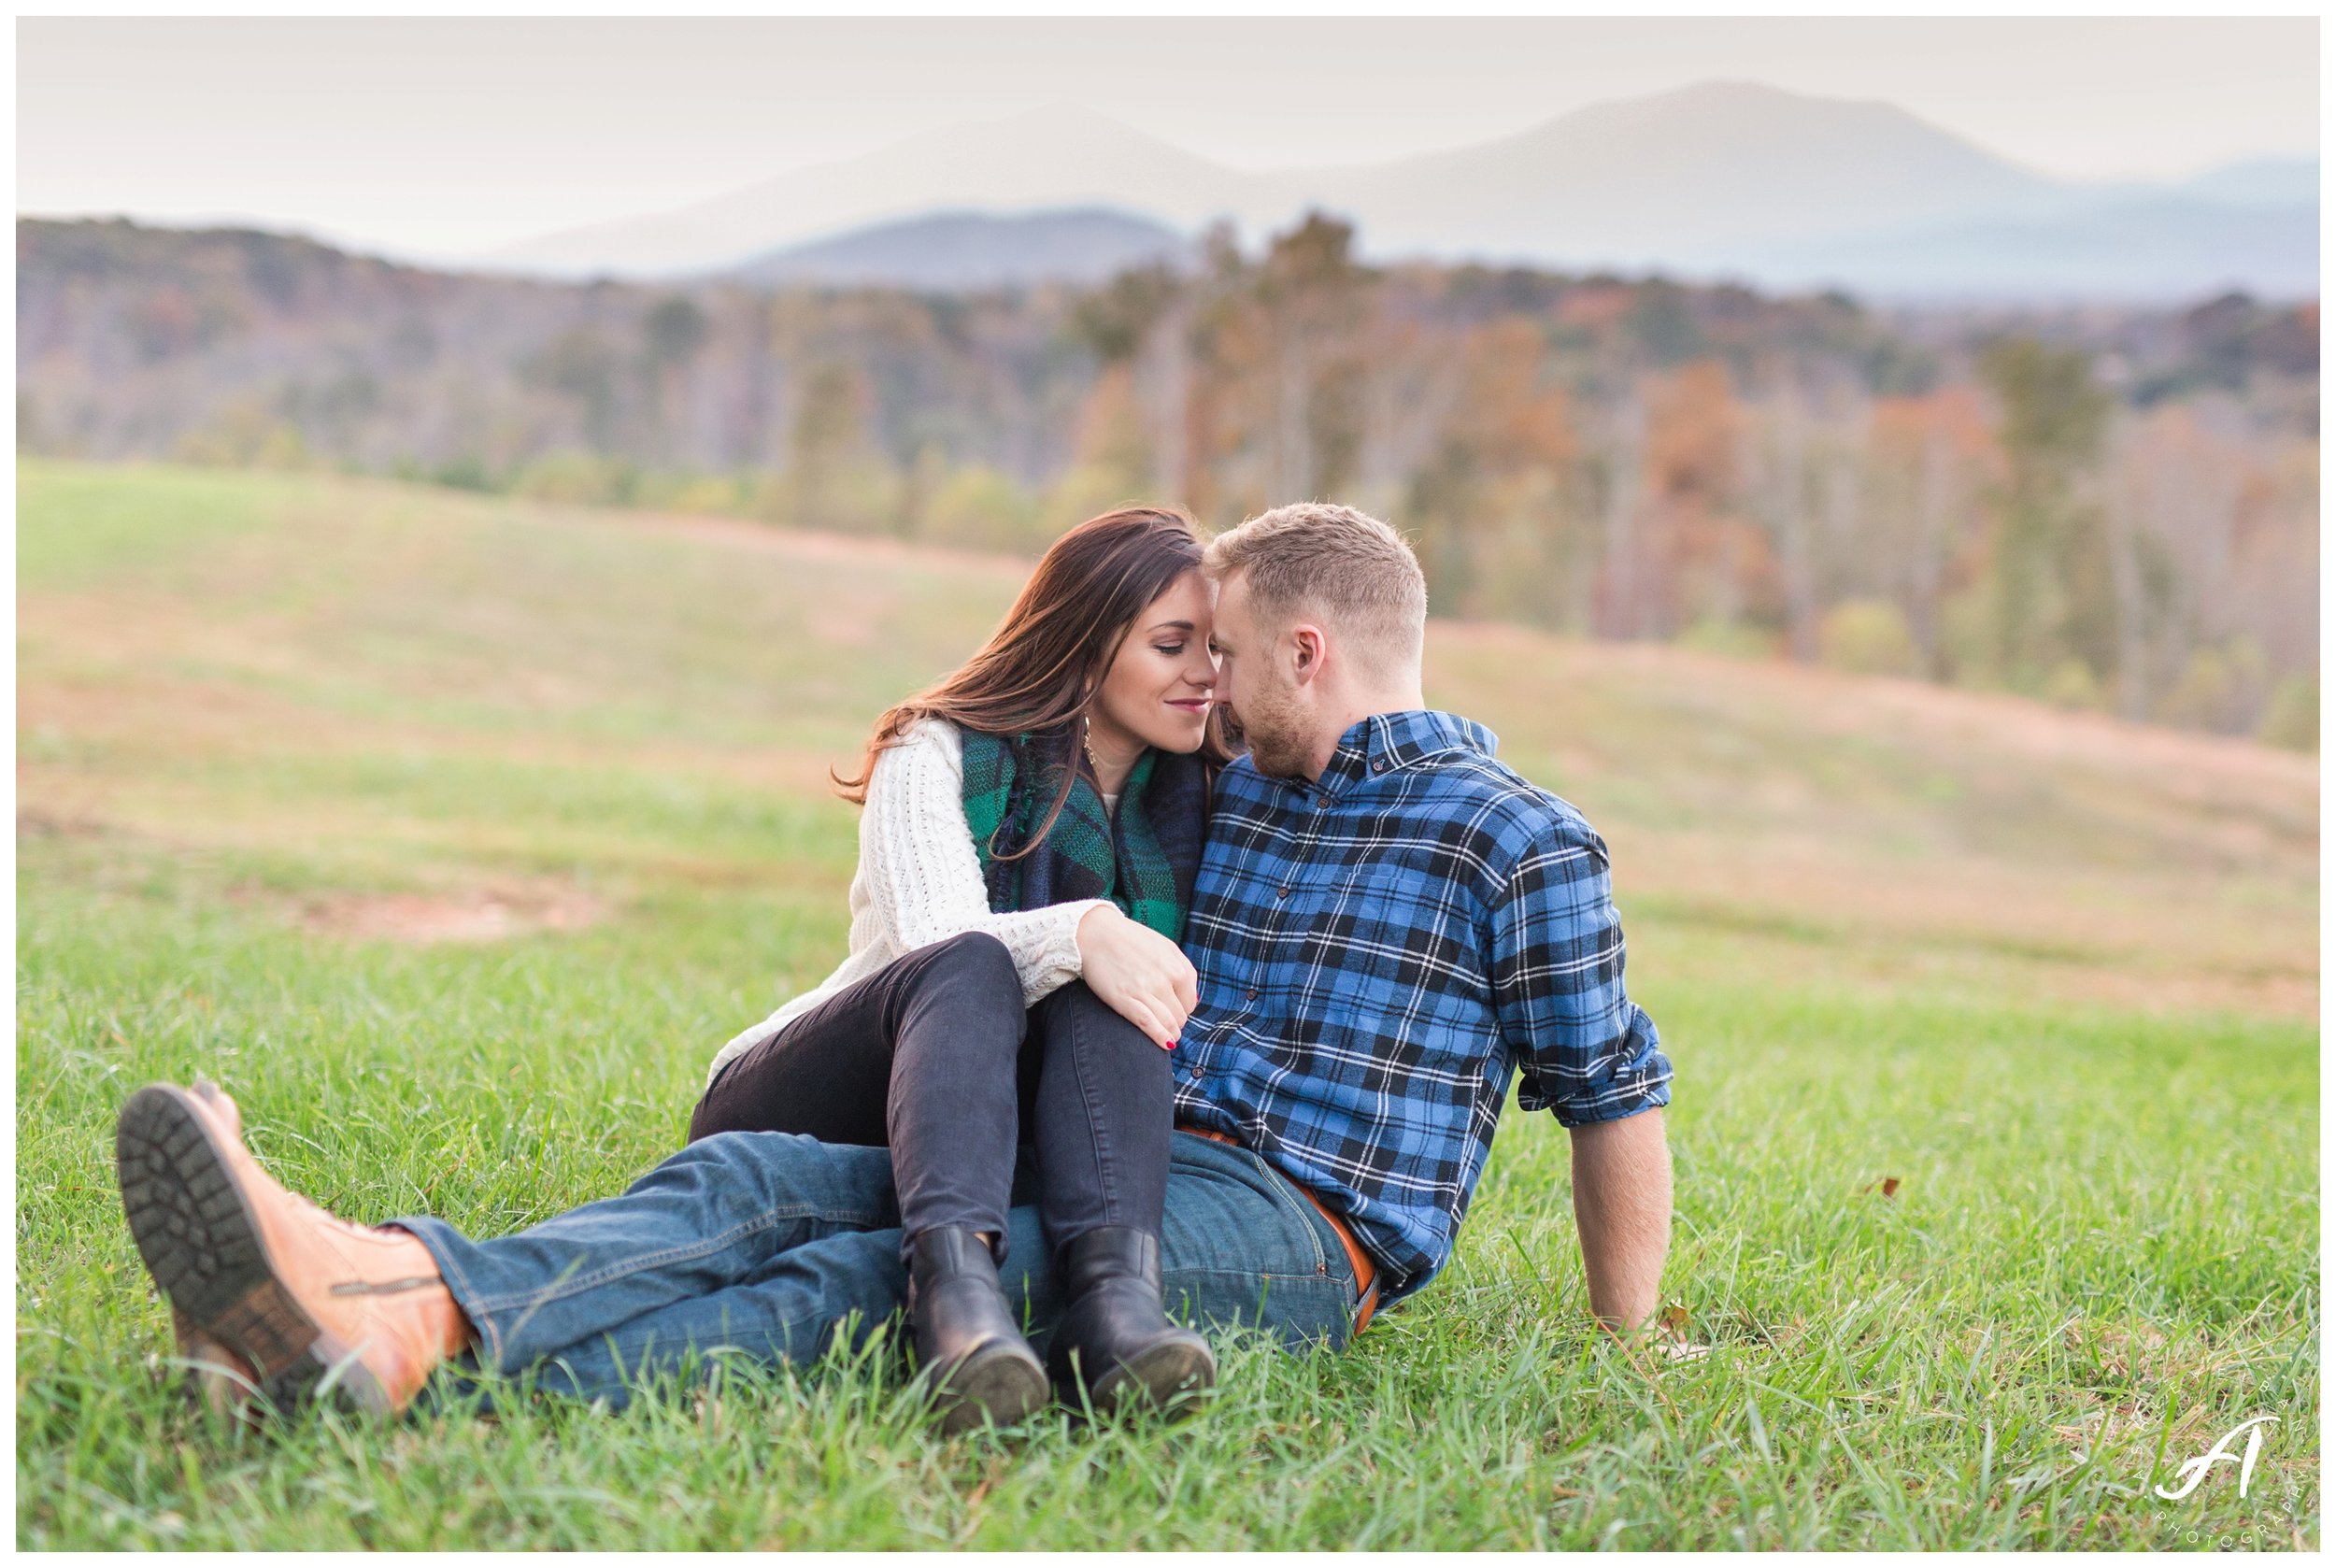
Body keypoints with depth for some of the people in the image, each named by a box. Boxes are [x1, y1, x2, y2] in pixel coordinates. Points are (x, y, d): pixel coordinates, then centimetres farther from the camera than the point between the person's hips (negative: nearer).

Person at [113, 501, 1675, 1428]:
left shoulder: (1517, 839, 2)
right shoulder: (1230, 798, 23)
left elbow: (1616, 1094, 5)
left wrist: (1626, 1352, 7)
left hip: (1290, 1225, -7)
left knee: (889, 1271, -35)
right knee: (754, 1175, -23)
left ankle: (432, 1363, -58)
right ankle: (409, 1295, -52)